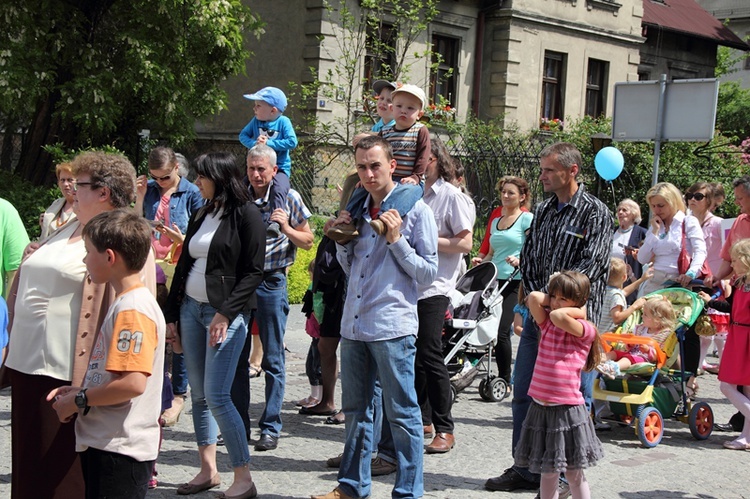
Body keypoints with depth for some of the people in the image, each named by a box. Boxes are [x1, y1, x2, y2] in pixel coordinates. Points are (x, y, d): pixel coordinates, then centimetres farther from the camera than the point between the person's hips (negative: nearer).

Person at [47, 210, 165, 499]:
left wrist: (79, 400, -15)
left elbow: (132, 383, -28)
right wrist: (79, 391, 8)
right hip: (105, 443, 10)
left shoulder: (132, 310, -19)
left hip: (119, 450, -10)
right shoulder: (126, 303, 14)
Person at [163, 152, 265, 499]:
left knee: (216, 396, -11)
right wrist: (171, 314, 13)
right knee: (198, 394, 8)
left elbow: (254, 271, -11)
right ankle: (208, 471, 18)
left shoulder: (246, 214, -6)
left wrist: (225, 313, -18)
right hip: (190, 308, 7)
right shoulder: (201, 216, 14)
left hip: (225, 313, -7)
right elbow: (184, 266, 17)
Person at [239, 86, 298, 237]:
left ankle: (274, 223, -39)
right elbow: (243, 135, 4)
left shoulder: (283, 122, -6)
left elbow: (292, 142, -17)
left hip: (280, 168, -5)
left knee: (279, 189, -31)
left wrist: (269, 143, -18)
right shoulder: (255, 121, 6)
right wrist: (254, 143, -17)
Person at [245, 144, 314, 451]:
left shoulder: (289, 198, -3)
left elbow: (307, 242, 1)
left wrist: (286, 228, -16)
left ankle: (270, 428, 9)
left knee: (273, 359, 1)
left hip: (271, 283, -3)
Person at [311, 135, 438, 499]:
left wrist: (396, 239, -15)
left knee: (401, 413, 0)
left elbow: (428, 272, -6)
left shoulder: (415, 210, -4)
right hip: (354, 324, 7)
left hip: (392, 326, -7)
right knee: (356, 409, 15)